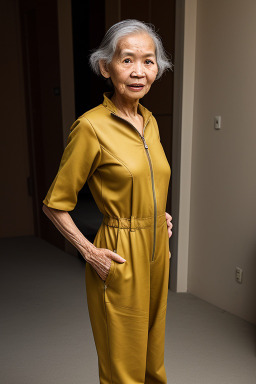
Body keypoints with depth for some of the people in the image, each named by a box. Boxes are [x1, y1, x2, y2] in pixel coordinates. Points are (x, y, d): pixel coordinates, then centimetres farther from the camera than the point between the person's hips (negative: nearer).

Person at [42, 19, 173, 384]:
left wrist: (159, 216, 9)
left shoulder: (150, 121, 5)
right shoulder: (91, 125, -16)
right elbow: (55, 204, -10)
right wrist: (89, 252, -14)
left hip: (156, 251, 7)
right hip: (120, 258, -7)